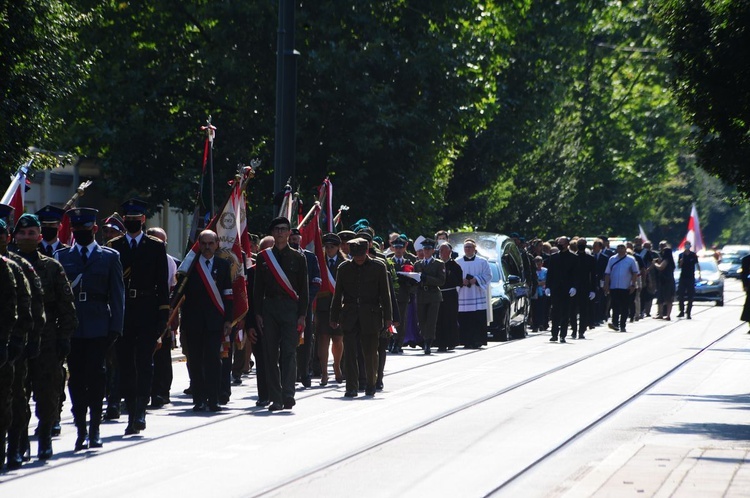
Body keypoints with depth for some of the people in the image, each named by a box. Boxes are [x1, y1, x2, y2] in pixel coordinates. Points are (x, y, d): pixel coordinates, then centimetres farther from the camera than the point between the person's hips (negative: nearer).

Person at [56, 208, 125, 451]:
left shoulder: (109, 257, 8)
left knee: (96, 377, -3)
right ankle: (81, 430, 6)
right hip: (71, 328, 1)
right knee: (76, 378, 0)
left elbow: (117, 295, 5)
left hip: (99, 328, -1)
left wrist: (115, 327, -3)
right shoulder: (62, 257, 11)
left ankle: (94, 430, 4)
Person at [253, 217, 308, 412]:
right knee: (271, 354, 1)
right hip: (269, 307, 2)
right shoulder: (263, 257, 9)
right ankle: (276, 398, 5)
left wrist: (302, 315, -3)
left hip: (290, 308, -2)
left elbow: (303, 289, 5)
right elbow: (258, 288, 9)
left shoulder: (298, 258, 6)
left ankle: (288, 395, -12)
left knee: (289, 352, -9)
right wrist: (258, 313, 1)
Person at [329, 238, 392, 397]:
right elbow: (337, 295, 12)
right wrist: (334, 318, 10)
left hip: (371, 317, -1)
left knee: (370, 353, 4)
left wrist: (388, 317, 0)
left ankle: (371, 385, 20)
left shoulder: (378, 267, 2)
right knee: (350, 353, -5)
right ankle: (352, 387, -3)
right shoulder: (344, 268, 7)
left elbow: (385, 294, 3)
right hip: (350, 317, 1)